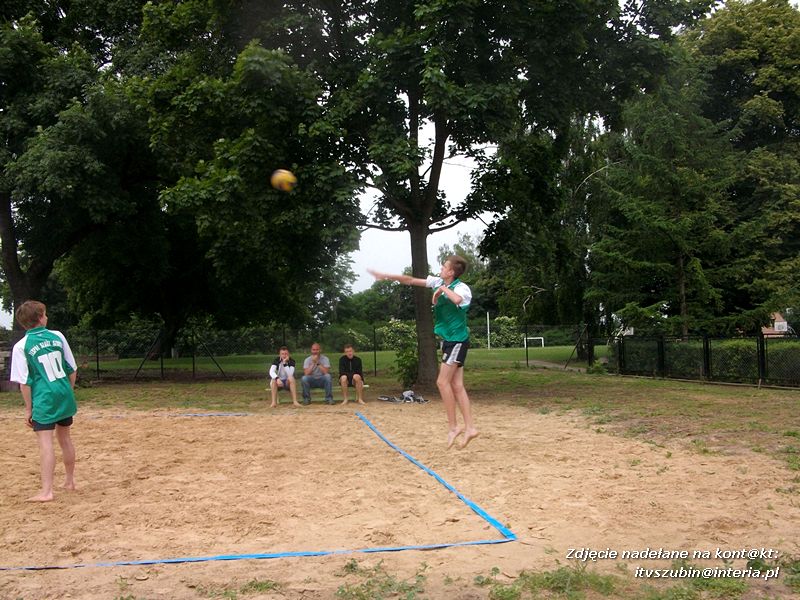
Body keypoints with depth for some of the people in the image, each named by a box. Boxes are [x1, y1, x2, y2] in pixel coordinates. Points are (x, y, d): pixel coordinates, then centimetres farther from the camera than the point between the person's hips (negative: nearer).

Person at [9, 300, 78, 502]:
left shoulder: (21, 346, -6)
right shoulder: (57, 336, 3)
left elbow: (24, 381, -7)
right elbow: (72, 369, 7)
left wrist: (28, 408, 1)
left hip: (44, 400, -4)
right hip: (65, 396, 4)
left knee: (45, 443, -6)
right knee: (64, 437, 19)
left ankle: (46, 491, -10)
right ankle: (70, 481, 32)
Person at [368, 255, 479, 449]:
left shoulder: (462, 287, -18)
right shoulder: (438, 282, 5)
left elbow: (457, 299, -43)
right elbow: (411, 280, 12)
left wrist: (444, 289, -25)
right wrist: (386, 276, 12)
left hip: (457, 340, -8)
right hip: (448, 339, 8)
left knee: (443, 382, -9)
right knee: (456, 385, 5)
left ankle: (453, 427, -1)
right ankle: (469, 428, 7)